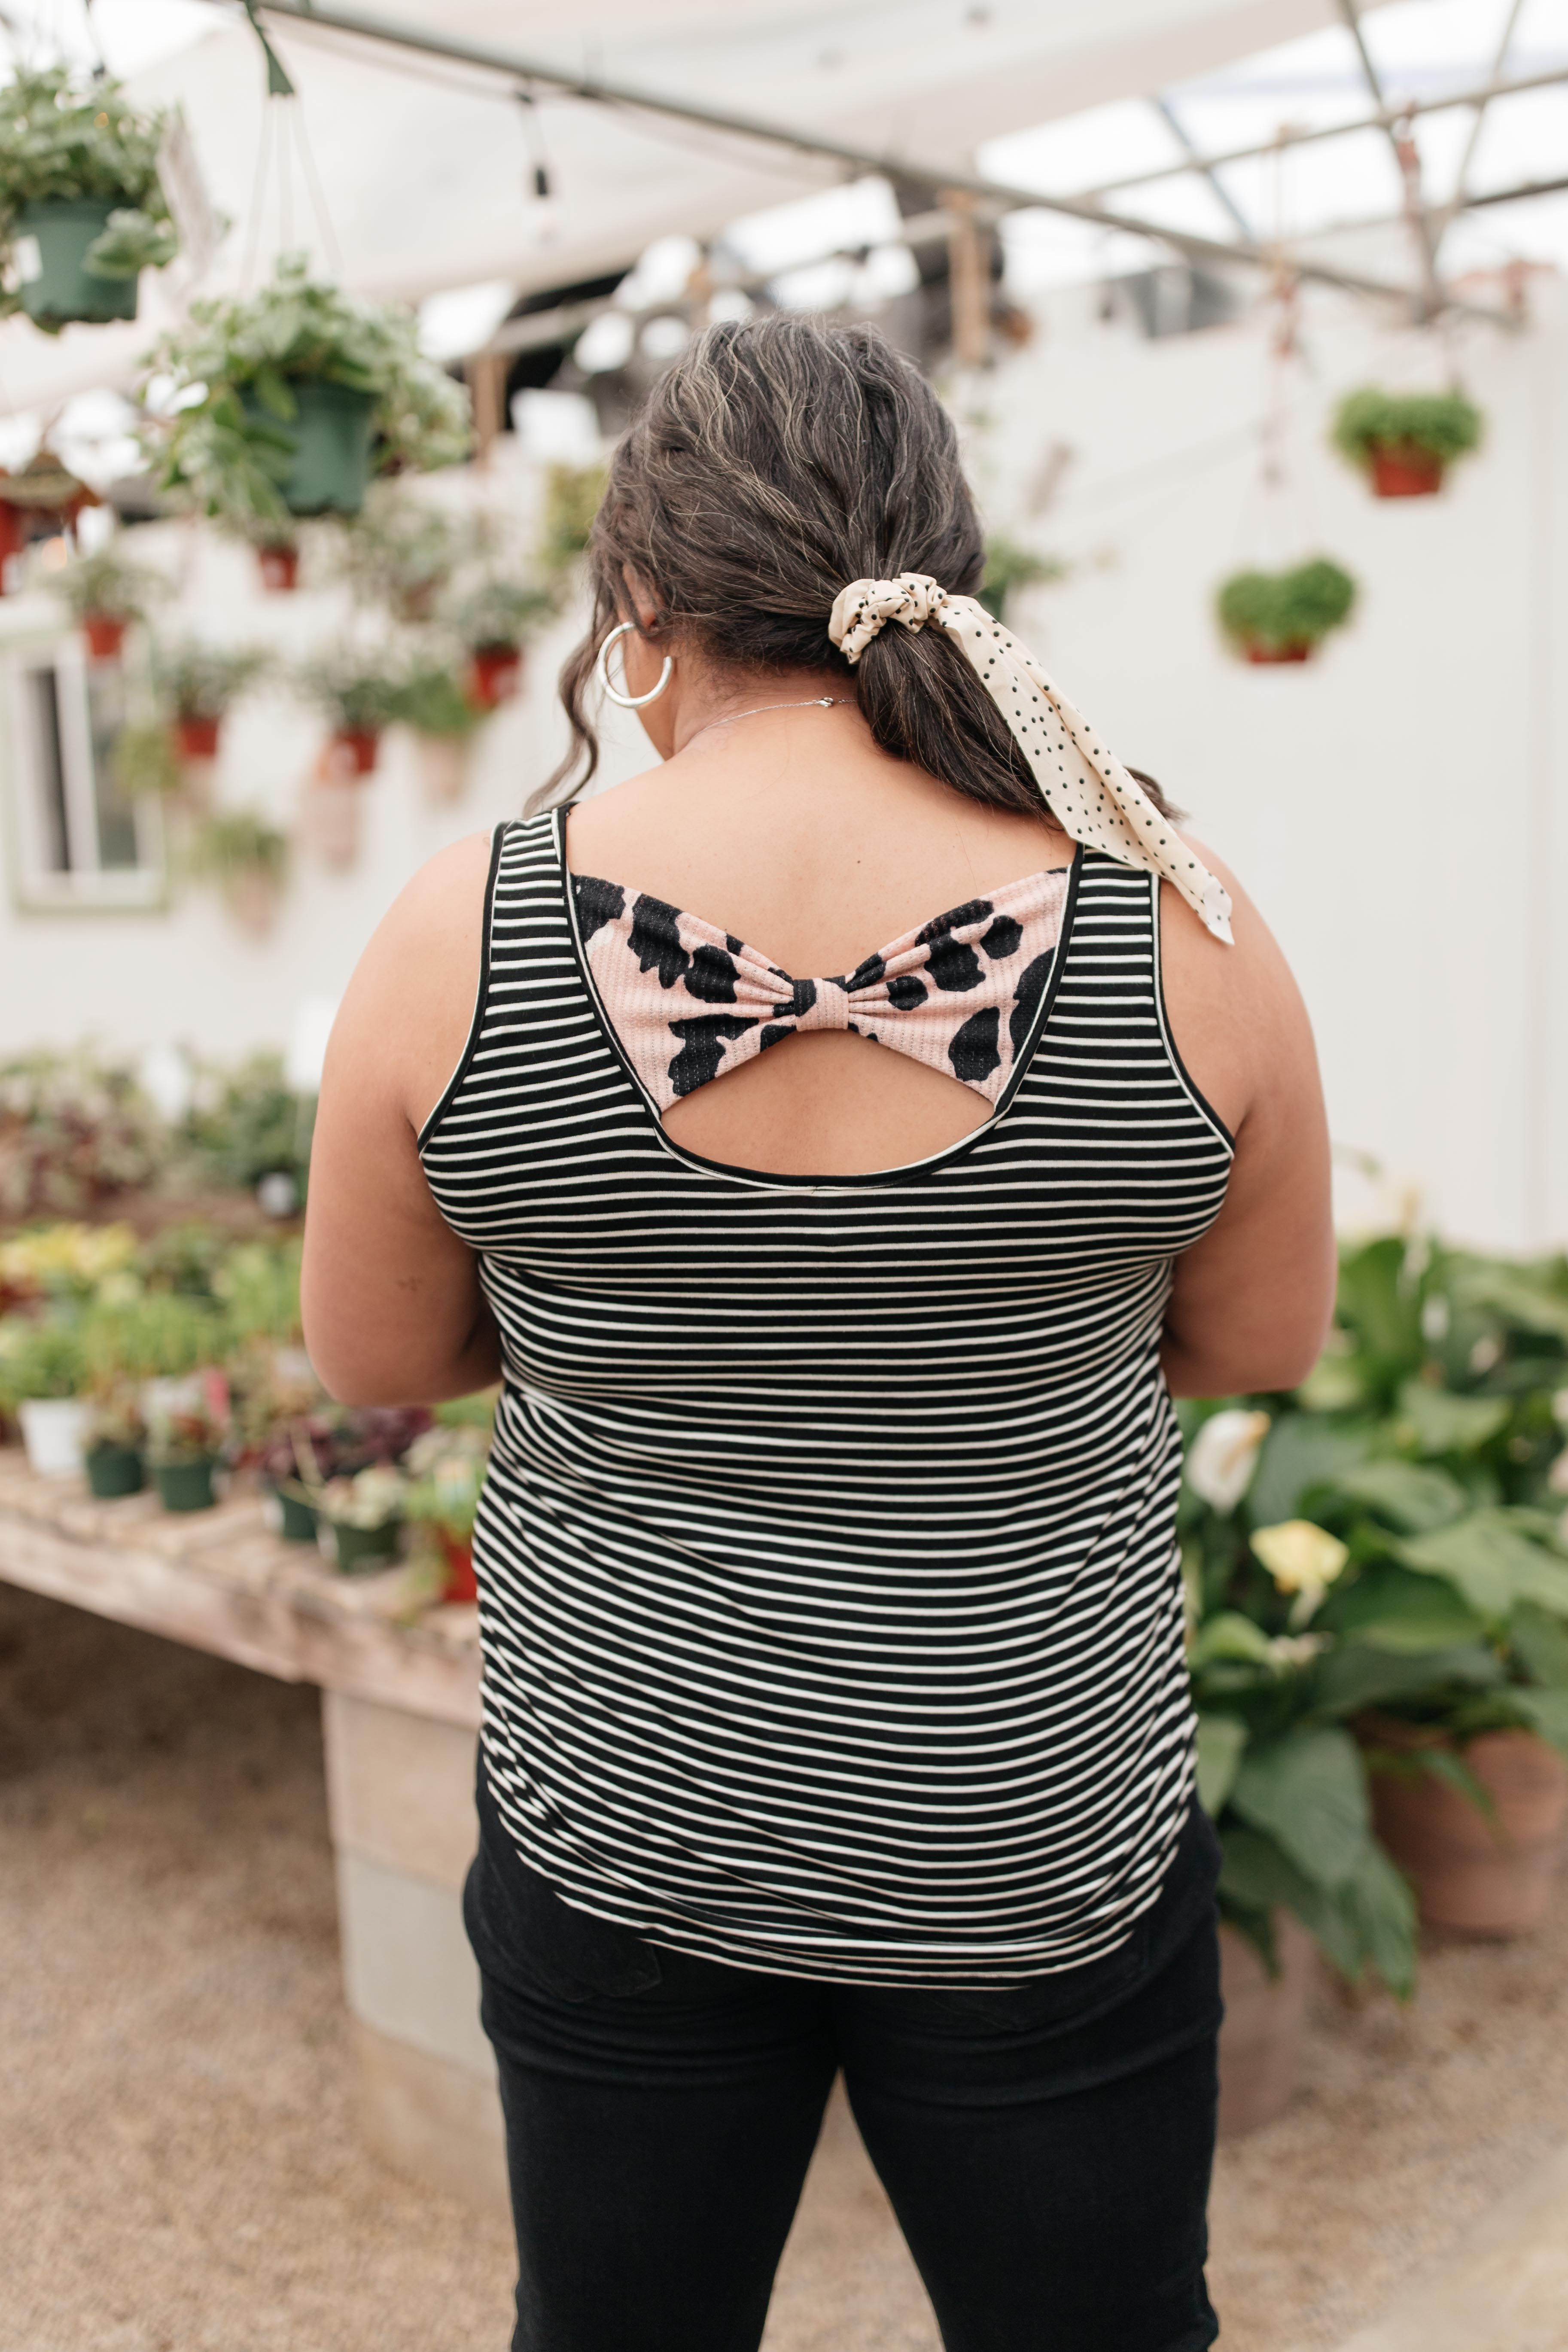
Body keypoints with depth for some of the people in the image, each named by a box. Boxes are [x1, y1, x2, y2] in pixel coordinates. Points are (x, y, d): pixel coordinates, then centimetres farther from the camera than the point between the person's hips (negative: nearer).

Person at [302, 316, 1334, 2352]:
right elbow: (1265, 1343, -1)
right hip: (1040, 1852, 0)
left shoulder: (461, 937, -15)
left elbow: (373, 1360, -1)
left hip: (618, 1825, 1)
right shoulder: (1175, 930, -16)